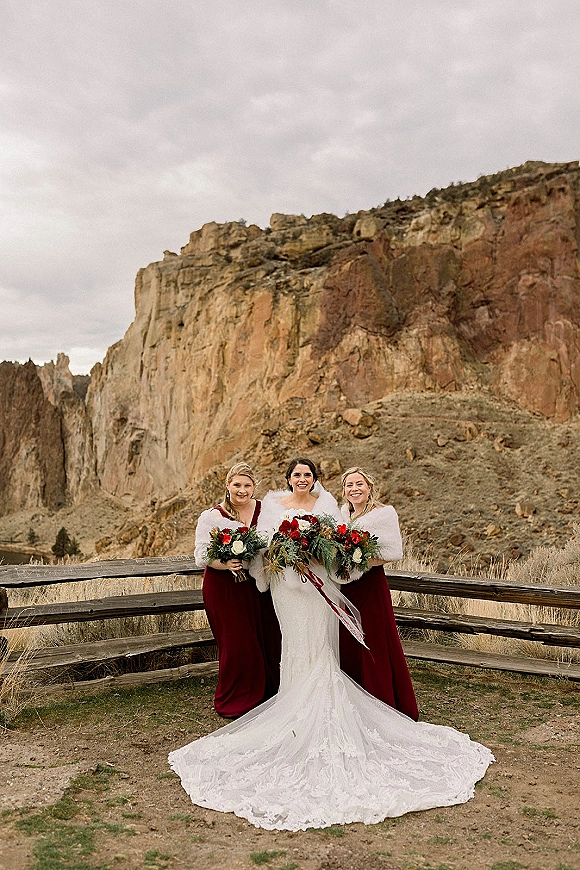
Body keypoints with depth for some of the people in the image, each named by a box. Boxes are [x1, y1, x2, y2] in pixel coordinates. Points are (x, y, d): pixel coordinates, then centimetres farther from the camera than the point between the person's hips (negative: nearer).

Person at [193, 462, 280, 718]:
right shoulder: (211, 517, -4)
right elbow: (201, 556, -7)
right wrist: (225, 565, -25)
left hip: (258, 586, 3)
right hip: (225, 589, -3)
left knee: (268, 639, 5)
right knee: (237, 644, -2)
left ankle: (268, 695, 26)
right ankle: (234, 703, 18)